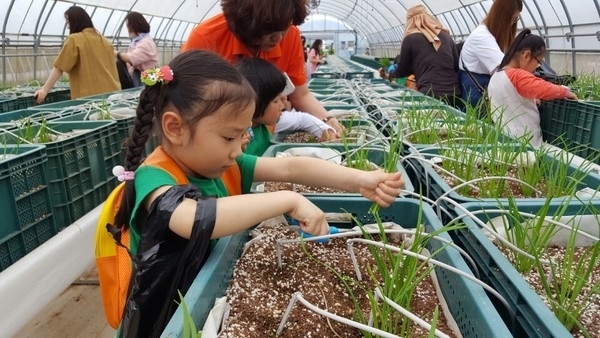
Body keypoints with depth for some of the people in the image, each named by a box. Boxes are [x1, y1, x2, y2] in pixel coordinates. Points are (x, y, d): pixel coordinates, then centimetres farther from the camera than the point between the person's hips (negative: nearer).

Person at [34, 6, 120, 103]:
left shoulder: (74, 39, -4)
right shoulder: (104, 40, 14)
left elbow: (59, 68, -6)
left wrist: (45, 89, -3)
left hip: (89, 96, -5)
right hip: (112, 92, 6)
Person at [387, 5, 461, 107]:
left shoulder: (410, 38, 0)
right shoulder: (446, 36, 14)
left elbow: (402, 70, 10)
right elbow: (457, 66, 18)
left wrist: (390, 74, 31)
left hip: (430, 94, -4)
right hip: (455, 93, 5)